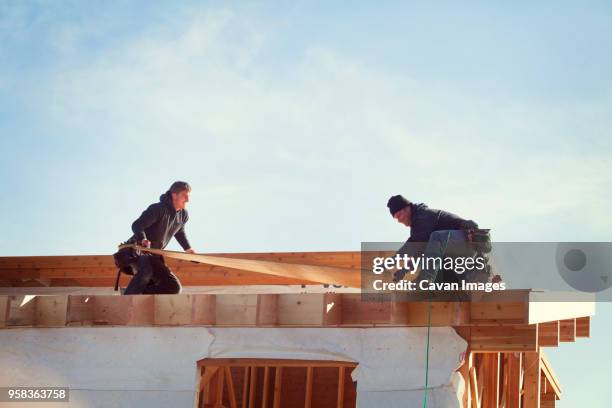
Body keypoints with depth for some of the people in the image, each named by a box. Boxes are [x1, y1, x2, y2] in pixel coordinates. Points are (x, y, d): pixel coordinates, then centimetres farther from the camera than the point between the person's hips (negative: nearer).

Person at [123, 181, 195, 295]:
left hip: (154, 255, 8)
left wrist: (188, 248, 19)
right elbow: (137, 226, -25)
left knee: (173, 287, -5)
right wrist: (143, 239, -43)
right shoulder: (158, 209, -19)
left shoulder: (183, 215, 5)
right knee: (146, 271, -40)